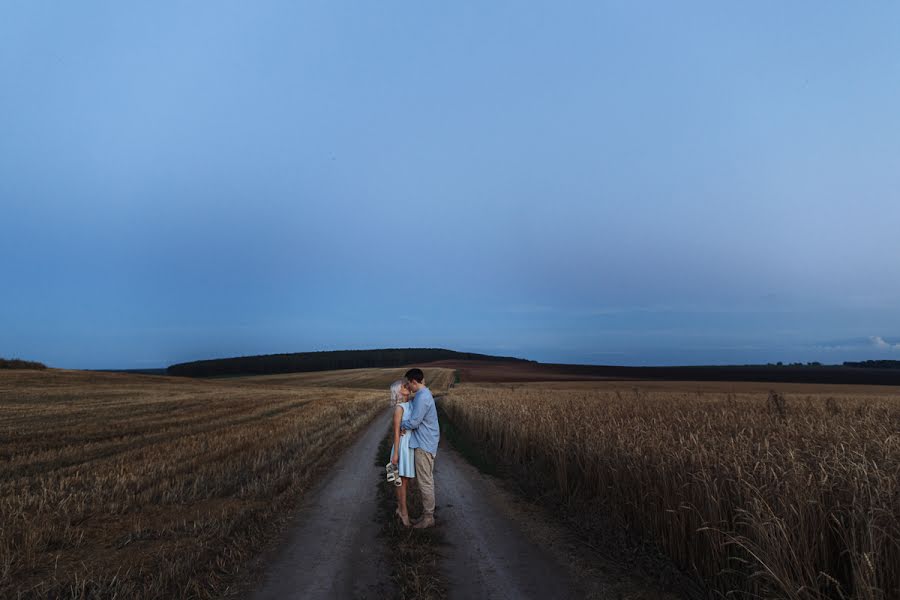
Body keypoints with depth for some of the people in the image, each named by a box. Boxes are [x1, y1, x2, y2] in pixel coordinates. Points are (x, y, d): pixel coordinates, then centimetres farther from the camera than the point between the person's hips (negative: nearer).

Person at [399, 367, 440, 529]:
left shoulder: (422, 397, -21)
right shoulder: (424, 394, 12)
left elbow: (414, 422, -21)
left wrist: (400, 424, -3)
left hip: (424, 445, -10)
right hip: (423, 443, 10)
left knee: (425, 481, -1)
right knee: (425, 479, 15)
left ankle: (428, 517, 9)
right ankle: (427, 513, 24)